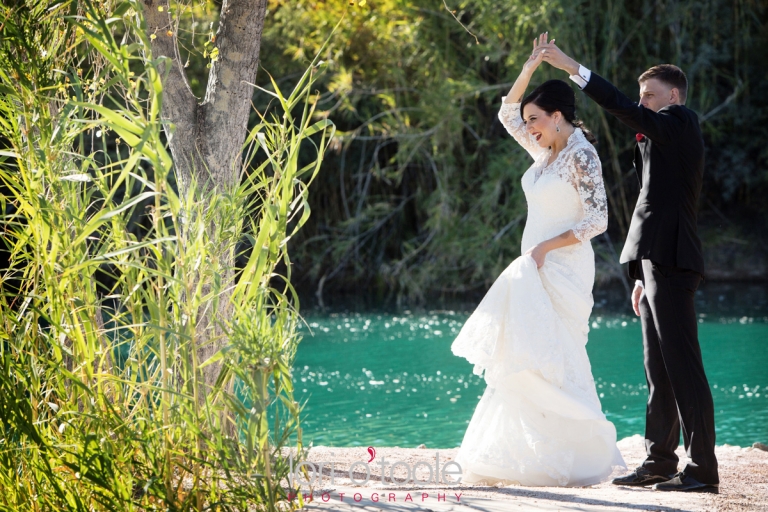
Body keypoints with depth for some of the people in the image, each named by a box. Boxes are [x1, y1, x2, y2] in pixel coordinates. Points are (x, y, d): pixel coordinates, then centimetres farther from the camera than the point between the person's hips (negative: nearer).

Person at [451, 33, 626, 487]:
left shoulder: (582, 155, -12)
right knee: (525, 360, 7)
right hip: (536, 269, 9)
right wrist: (530, 69, 9)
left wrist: (545, 247, -18)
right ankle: (541, 456, 10)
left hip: (562, 270, -9)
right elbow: (507, 114, 22)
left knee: (552, 361, -11)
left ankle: (590, 456, -6)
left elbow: (597, 219, -17)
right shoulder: (547, 152, 12)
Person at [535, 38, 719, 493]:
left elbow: (626, 111, -19)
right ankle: (660, 463, 15)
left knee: (684, 368, -10)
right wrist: (645, 277, 22)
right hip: (658, 265, 10)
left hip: (672, 264, -10)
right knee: (659, 371, 11)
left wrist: (574, 68, -19)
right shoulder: (666, 139, 24)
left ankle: (703, 469, -9)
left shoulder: (681, 123, -4)